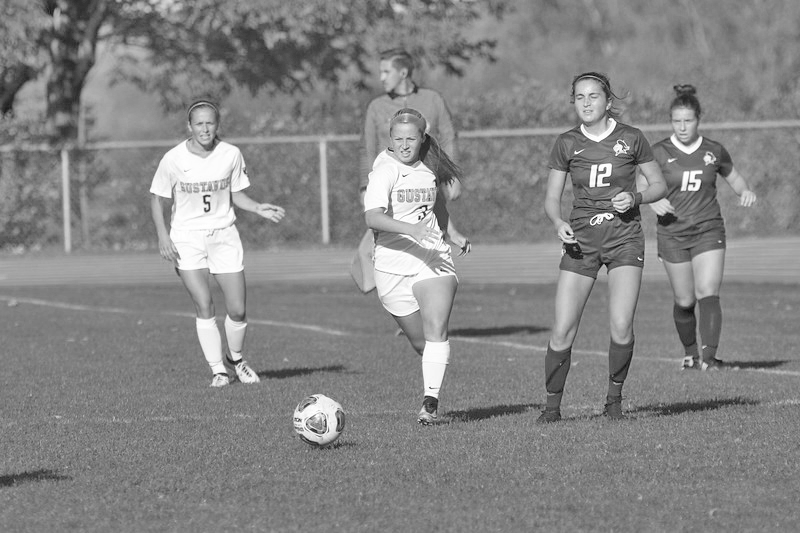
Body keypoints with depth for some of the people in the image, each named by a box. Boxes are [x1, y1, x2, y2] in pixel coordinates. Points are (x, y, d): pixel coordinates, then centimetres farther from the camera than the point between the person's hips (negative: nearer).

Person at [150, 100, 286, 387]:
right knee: (204, 307, -12)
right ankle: (218, 371, -2)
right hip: (187, 238, -2)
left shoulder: (230, 155, -4)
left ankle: (236, 358, 25)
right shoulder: (174, 159, -10)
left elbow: (236, 194, 8)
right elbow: (157, 199, 1)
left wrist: (259, 208, -10)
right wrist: (163, 235, -11)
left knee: (237, 310, -3)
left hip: (224, 235, 2)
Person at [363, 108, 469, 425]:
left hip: (434, 261, 2)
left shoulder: (429, 169, 8)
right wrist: (410, 229, -37)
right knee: (419, 341, 7)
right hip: (393, 265, -2)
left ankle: (431, 402, -23)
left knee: (436, 330, -17)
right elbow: (372, 217, -25)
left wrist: (451, 235, 18)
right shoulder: (384, 171, -10)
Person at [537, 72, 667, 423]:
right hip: (581, 241, 1)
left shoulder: (630, 139, -2)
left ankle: (614, 398, 6)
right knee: (562, 331, -8)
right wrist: (559, 223, -13)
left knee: (621, 326, -16)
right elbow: (551, 199, 7)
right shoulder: (567, 144, 2)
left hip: (625, 238, -1)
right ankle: (552, 405, 8)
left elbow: (659, 185, 8)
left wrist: (634, 198, -12)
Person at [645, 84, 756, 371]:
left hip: (708, 231, 0)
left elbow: (735, 178, 18)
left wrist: (746, 191, -4)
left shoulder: (713, 151, 3)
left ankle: (709, 357, -22)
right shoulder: (660, 152, -2)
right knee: (684, 301, 3)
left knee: (708, 294, -16)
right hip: (672, 234, 0)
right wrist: (654, 201, -23)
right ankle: (690, 354, 26)